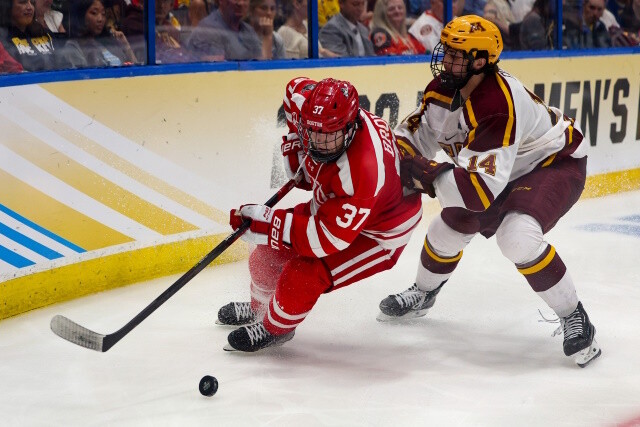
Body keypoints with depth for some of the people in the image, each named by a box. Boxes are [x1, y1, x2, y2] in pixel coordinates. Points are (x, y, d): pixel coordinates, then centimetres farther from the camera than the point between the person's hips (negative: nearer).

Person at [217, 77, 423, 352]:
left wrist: (263, 222, -34)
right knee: (269, 254, 9)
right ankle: (259, 308, 41)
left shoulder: (362, 173, -44)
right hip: (332, 204, 8)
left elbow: (326, 239, -38)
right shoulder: (312, 109, -23)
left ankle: (275, 327, 11)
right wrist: (296, 146, -1)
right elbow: (296, 88, 3)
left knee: (303, 275, -21)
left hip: (377, 232, -8)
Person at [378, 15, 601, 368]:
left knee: (517, 236, -31)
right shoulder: (444, 88, -11)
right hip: (508, 166, 9)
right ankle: (422, 295, 37)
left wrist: (427, 173, -43)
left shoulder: (498, 105, -38)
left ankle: (574, 319, -15)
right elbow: (412, 137, 1)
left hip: (556, 164, -9)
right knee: (453, 223, 8)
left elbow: (482, 190, -41)